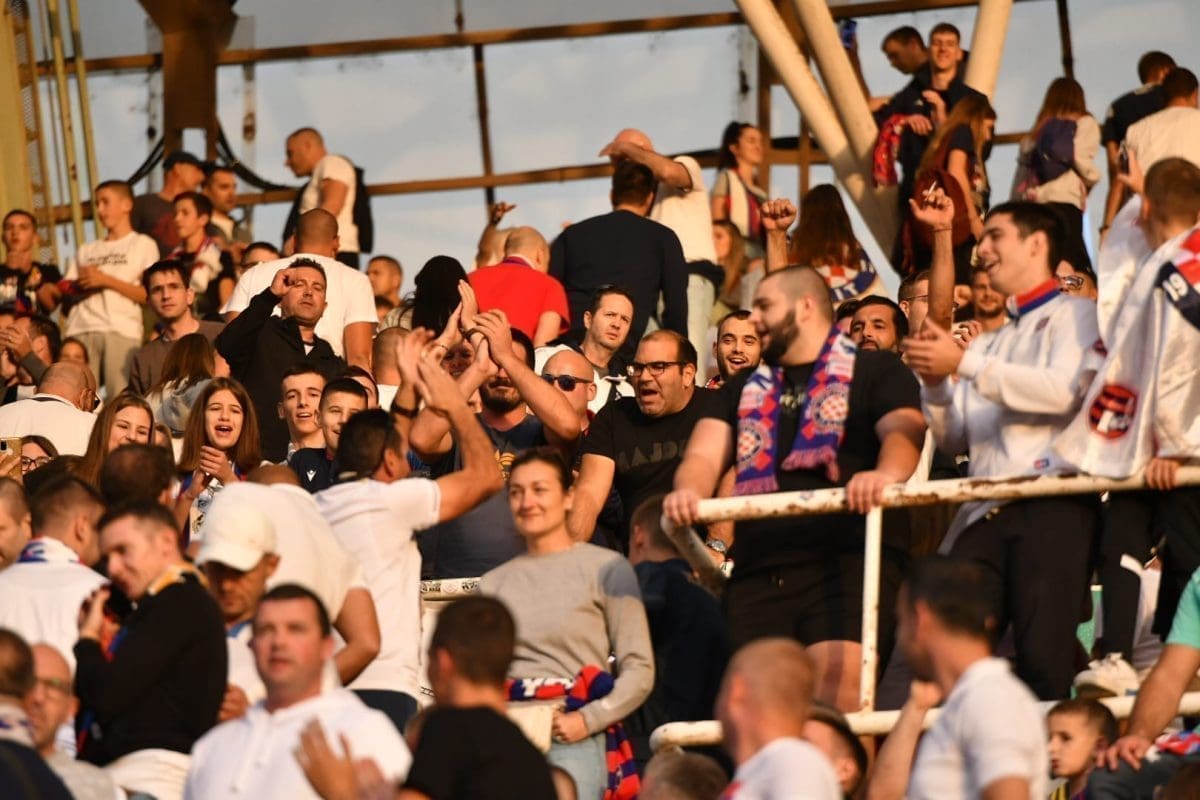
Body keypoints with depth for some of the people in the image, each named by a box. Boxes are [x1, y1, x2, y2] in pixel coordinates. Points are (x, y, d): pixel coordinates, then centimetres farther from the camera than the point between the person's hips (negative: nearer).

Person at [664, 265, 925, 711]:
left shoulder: (875, 371, 13)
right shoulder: (744, 388, 28)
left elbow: (904, 431, -5)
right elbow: (705, 455, 15)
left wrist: (886, 474, -29)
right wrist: (688, 490, -10)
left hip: (848, 557, -5)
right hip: (759, 570, 5)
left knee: (838, 688, -24)